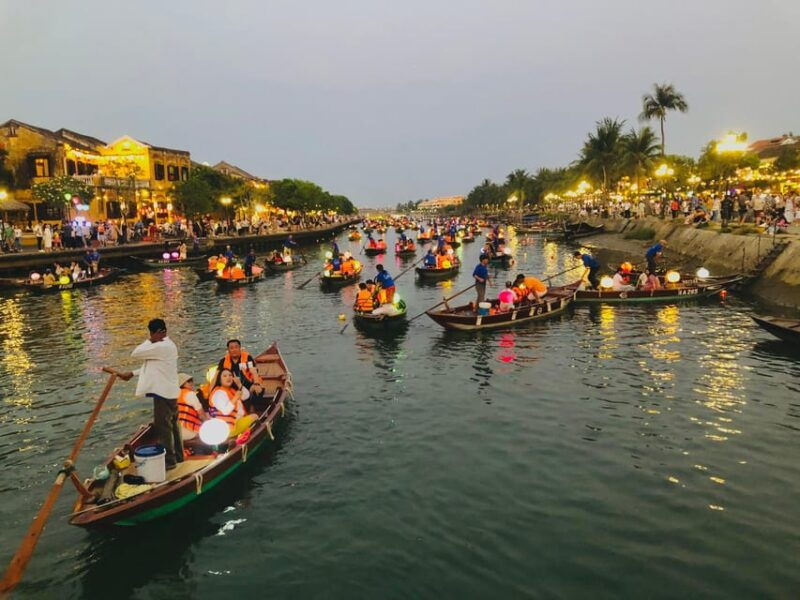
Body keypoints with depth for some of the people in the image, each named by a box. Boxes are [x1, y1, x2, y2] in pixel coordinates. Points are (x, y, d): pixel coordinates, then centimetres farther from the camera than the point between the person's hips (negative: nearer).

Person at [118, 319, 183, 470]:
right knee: (172, 424, 18)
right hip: (169, 391, 10)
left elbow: (135, 354, -18)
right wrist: (131, 373, 17)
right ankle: (178, 456, 28)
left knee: (162, 426, -2)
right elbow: (153, 366, 18)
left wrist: (149, 341, -8)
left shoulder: (161, 347, -21)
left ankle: (168, 460, 6)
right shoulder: (167, 345, 13)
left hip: (163, 392, -10)